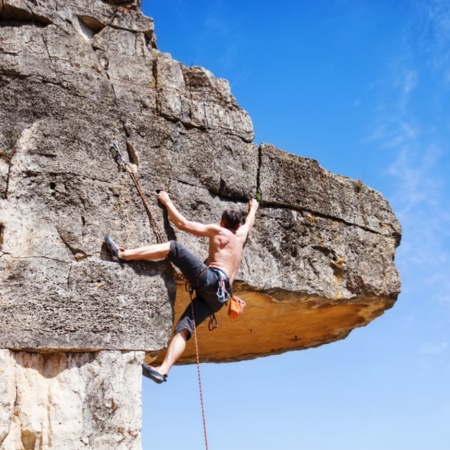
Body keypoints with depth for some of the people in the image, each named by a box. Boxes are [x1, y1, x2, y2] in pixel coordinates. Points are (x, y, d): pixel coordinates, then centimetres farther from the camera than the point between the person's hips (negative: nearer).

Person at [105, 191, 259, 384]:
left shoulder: (217, 230, 14)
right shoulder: (241, 236, 30)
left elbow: (182, 223, 9)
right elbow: (249, 222, 54)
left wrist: (167, 202, 20)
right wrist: (253, 208, 73)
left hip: (210, 278, -6)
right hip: (218, 296, 6)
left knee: (173, 247, -4)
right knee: (183, 328, -5)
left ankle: (123, 254, -18)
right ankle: (163, 370, -23)